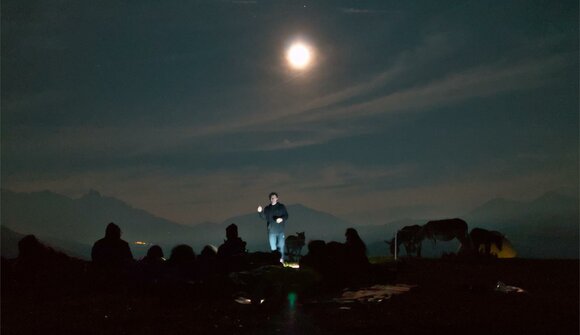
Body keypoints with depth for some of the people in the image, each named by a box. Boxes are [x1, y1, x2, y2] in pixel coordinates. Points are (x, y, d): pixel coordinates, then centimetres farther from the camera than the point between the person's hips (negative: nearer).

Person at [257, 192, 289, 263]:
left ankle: (281, 259, 1)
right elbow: (264, 217, 3)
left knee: (281, 246, -5)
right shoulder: (267, 208, 10)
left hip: (281, 231, -2)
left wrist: (282, 219, -18)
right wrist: (260, 212, -15)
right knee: (273, 247, 4)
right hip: (271, 231, 2)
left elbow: (286, 216, 2)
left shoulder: (281, 206, 4)